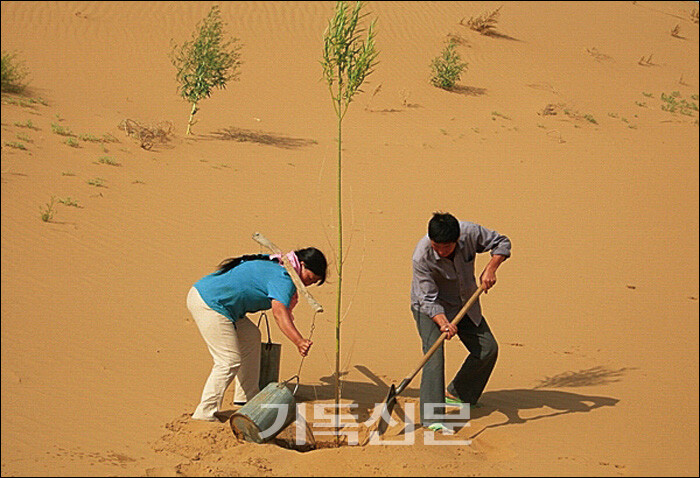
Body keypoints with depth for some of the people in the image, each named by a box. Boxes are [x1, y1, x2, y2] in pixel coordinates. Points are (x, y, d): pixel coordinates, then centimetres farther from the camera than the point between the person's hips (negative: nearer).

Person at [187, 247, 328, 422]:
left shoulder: (272, 264, 16)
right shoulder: (283, 278, -14)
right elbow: (279, 312, -31)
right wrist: (299, 341, -44)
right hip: (209, 304, -11)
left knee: (250, 337, 20)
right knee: (230, 361, -9)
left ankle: (246, 397, 27)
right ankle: (205, 414, -6)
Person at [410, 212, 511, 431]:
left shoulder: (470, 232, -26)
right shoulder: (421, 257, -34)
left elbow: (501, 242, -8)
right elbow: (428, 300, -31)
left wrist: (490, 269, -24)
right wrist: (443, 323, -48)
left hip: (465, 303, 5)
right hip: (429, 308, -5)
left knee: (487, 348, 8)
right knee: (434, 353, -24)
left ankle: (457, 394, 28)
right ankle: (432, 417, -27)